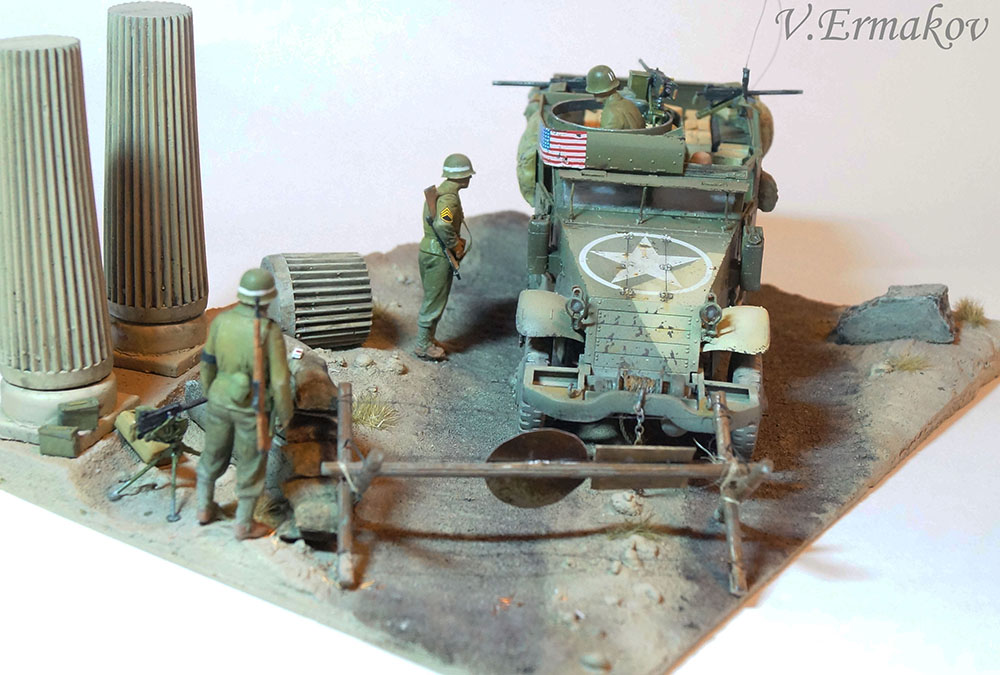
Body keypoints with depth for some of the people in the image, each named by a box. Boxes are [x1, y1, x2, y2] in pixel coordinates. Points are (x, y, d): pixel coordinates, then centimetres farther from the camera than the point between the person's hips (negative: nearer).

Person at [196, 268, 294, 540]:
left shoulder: (221, 321, -11)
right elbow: (280, 380, -19)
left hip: (220, 401, 4)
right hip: (251, 409, -4)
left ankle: (205, 508, 41)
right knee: (251, 465, 13)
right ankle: (244, 525, 27)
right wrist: (285, 412, -3)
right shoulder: (270, 332, -24)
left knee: (213, 454, 25)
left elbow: (208, 362, 3)